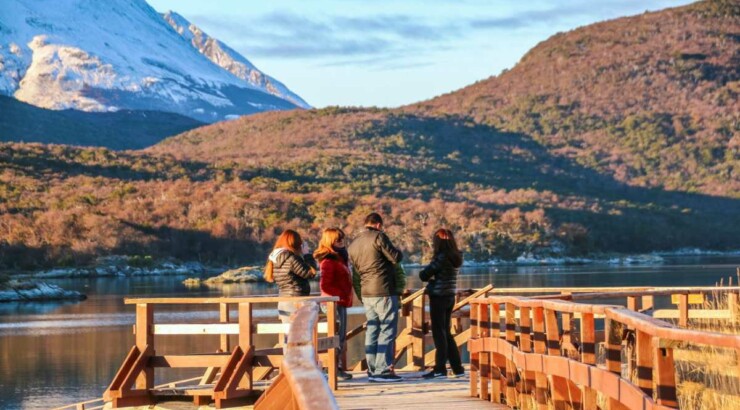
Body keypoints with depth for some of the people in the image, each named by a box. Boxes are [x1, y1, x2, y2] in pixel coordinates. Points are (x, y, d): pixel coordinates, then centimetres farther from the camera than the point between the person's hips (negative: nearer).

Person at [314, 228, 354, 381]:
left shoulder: (340, 259, 17)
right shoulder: (329, 261, -13)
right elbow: (325, 286, -19)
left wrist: (346, 297, 13)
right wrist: (341, 295, -19)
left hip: (341, 302, 10)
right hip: (334, 303, -10)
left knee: (341, 338, 12)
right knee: (337, 337, -8)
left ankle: (339, 368, 17)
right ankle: (335, 369, -6)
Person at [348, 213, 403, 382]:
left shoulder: (353, 244, 14)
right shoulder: (378, 237, -10)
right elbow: (395, 257, -11)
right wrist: (398, 252, 9)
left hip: (366, 293, 8)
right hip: (384, 292, -8)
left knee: (372, 330, 11)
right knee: (387, 330, -5)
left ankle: (372, 370, 10)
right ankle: (383, 370, -9)